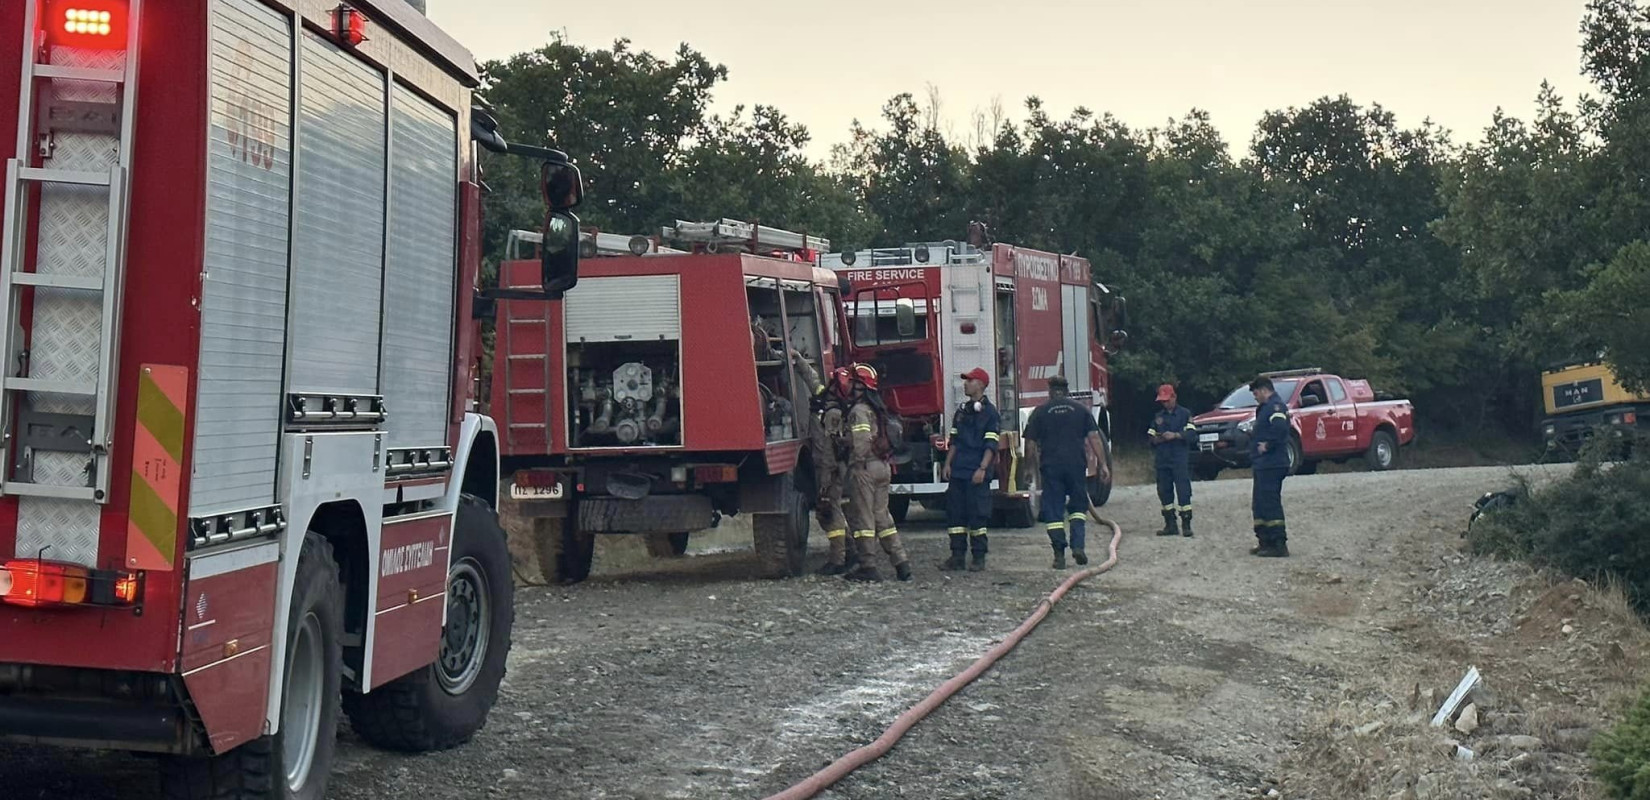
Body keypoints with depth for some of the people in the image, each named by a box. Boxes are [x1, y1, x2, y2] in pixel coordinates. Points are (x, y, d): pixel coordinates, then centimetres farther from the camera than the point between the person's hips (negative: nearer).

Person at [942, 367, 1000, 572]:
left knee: (978, 515, -4)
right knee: (955, 513, 5)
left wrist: (982, 469, -17)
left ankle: (979, 558, 2)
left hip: (977, 474, -7)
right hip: (957, 471, 7)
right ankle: (957, 556, 10)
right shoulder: (961, 411, 16)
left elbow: (991, 445, -9)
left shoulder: (989, 412, -4)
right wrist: (948, 464, 8)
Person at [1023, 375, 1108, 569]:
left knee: (1053, 511, 3)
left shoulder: (1040, 412, 5)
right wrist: (1103, 464, 4)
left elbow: (1030, 444, 3)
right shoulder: (1080, 409, 7)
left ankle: (1059, 555, -1)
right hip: (1076, 465, 1)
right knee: (1078, 506, 16)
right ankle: (1078, 546, 0)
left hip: (1050, 466, -1)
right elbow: (1094, 438, 2)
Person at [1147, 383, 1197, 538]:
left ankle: (1186, 525, -8)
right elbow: (1150, 437, 17)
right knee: (1164, 492, 4)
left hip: (1180, 460, -5)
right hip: (1162, 461, 5)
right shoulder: (1158, 417, 18)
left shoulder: (1185, 414, 5)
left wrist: (1175, 435, -20)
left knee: (1183, 491, -9)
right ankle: (1170, 525, 9)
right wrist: (1157, 439, -5)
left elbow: (1192, 433, -7)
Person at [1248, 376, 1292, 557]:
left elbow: (1280, 428, -29)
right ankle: (1266, 542, 22)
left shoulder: (1275, 406, -13)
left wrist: (1268, 445, -21)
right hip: (1263, 464, 11)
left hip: (1271, 465, -11)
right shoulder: (1267, 407, 21)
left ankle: (1279, 545, -11)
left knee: (1271, 503, -11)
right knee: (1261, 504, 15)